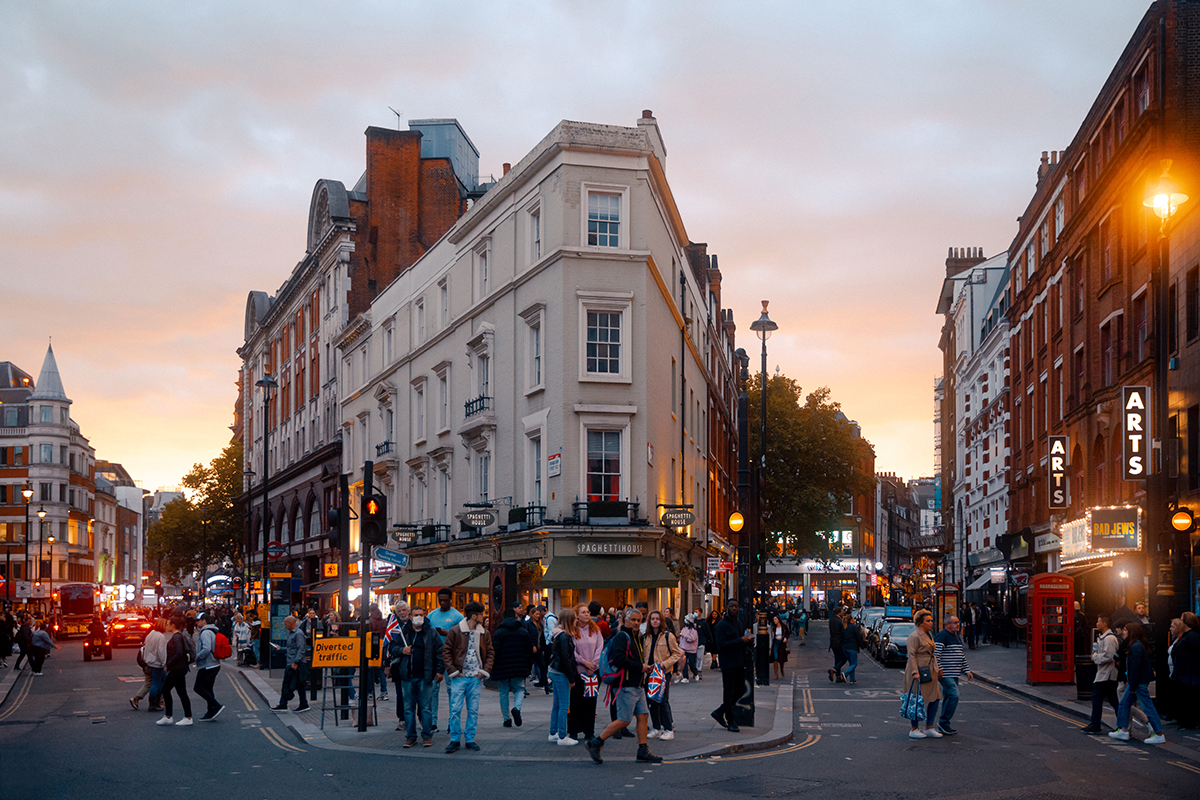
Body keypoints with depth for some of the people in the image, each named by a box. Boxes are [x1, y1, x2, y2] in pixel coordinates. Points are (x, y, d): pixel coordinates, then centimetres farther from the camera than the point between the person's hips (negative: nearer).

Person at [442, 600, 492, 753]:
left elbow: (489, 653, 14)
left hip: (475, 678, 3)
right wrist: (452, 671, -8)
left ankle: (470, 739, 14)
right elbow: (446, 651, -1)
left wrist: (484, 671, 3)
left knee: (473, 710, 5)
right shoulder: (455, 631, -4)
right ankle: (455, 740, 5)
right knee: (455, 709, -5)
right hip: (459, 677, -3)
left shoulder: (484, 633, 8)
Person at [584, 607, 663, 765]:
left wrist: (644, 667, 9)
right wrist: (640, 667, -17)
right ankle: (596, 743, 0)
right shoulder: (621, 637, -12)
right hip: (626, 686, -10)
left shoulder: (635, 637, 19)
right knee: (624, 720, -9)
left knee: (643, 716, 6)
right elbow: (619, 659, -23)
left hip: (637, 686, 10)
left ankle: (643, 751, 11)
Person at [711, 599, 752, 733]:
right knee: (729, 692, -1)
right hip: (728, 663, -8)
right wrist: (740, 640, -21)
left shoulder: (738, 624, 17)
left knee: (740, 691, 10)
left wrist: (746, 641, 4)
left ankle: (719, 712, 24)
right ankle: (730, 722, 6)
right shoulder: (721, 625, -9)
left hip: (739, 663, 8)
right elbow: (721, 645, -19)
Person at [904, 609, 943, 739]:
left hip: (930, 673, 9)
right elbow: (912, 655, -16)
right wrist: (915, 672, -22)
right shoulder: (914, 636, -12)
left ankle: (929, 728, 15)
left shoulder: (929, 636, 16)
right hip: (919, 672, -9)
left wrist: (937, 670, 21)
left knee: (935, 699, 6)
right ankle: (914, 729, 6)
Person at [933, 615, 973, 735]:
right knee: (953, 695, -17)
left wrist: (967, 670, 19)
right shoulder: (942, 636, -12)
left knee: (948, 698, 10)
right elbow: (936, 654, -18)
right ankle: (943, 722, -9)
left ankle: (944, 726, 14)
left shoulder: (957, 637, 19)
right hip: (946, 674, -10)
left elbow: (962, 656, 26)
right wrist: (938, 670, -22)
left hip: (954, 674, 10)